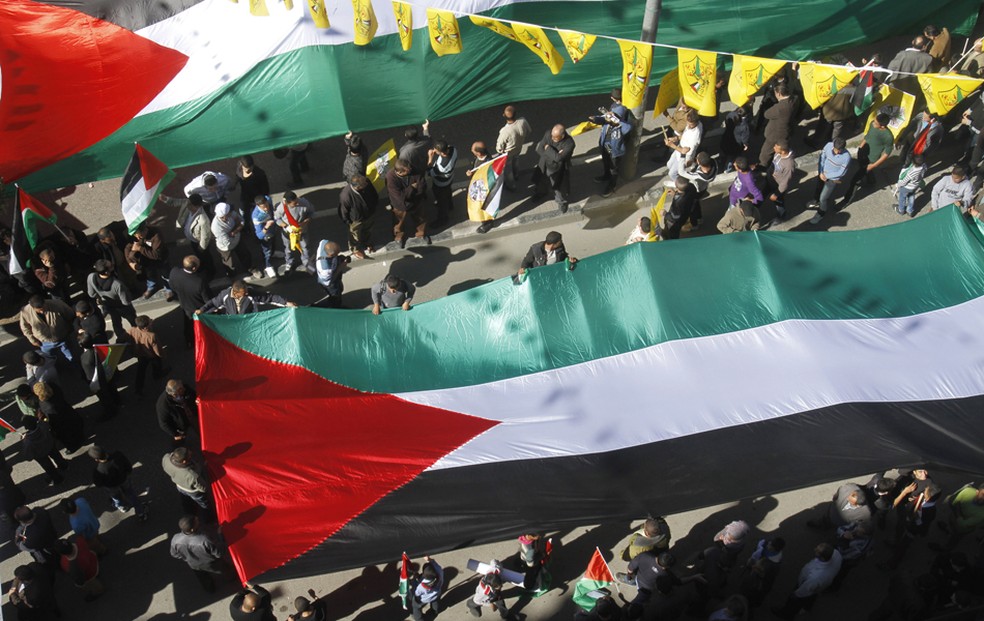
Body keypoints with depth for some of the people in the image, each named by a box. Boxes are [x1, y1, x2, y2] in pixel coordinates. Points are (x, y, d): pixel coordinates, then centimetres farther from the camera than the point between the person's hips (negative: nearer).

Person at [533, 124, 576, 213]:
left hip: (558, 169, -4)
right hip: (544, 166, 4)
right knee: (539, 181, 26)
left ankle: (561, 201, 47)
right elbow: (539, 149, -19)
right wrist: (553, 154, -31)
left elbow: (558, 158, -40)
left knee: (561, 188, 13)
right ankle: (540, 192, 62)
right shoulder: (548, 134, -21)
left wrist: (548, 148, -29)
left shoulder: (569, 143, -34)